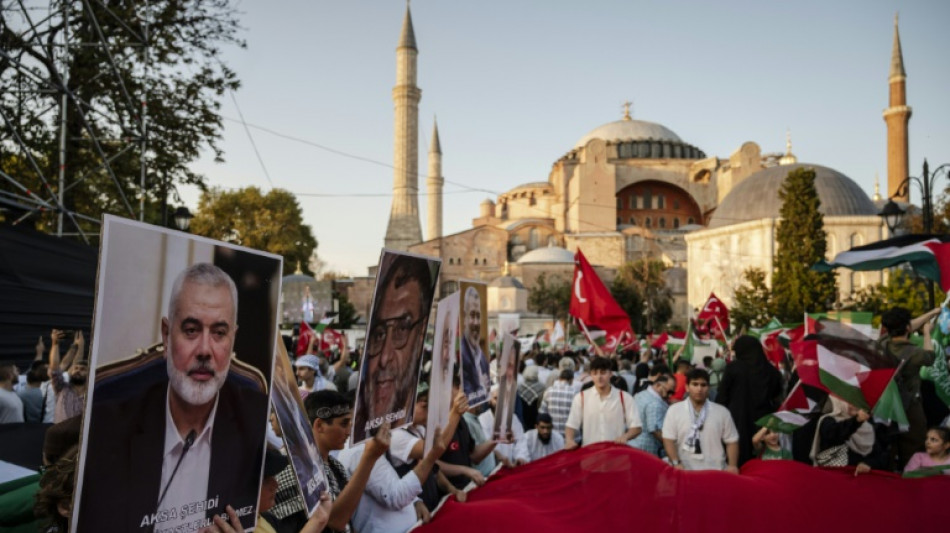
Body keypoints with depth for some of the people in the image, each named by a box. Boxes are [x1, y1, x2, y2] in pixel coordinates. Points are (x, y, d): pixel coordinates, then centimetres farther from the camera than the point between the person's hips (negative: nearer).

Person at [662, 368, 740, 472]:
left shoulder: (722, 412, 6)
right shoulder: (674, 410, 0)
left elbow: (732, 441, 8)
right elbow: (668, 440, -4)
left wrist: (732, 465, -3)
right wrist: (676, 463, -15)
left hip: (715, 471, 2)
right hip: (686, 471, -1)